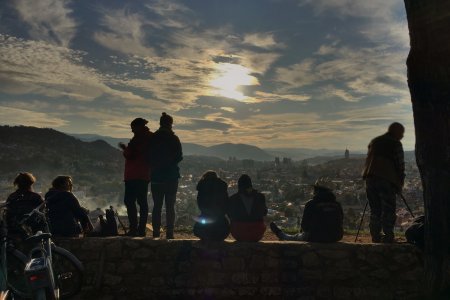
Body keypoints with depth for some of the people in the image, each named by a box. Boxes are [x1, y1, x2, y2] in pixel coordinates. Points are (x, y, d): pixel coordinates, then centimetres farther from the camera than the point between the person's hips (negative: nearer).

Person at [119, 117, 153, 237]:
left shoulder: (138, 139, -12)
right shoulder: (151, 138, 14)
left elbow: (129, 155, -14)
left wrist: (124, 148, 7)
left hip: (134, 175, -9)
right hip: (145, 175, 9)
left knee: (129, 201, -6)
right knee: (142, 202, 9)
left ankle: (134, 229, -9)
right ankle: (142, 229, 11)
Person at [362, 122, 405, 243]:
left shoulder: (374, 141, 20)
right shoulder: (395, 144, 1)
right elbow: (400, 165, -1)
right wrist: (400, 184, 5)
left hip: (370, 178, 6)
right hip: (386, 180, -6)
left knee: (375, 209, 11)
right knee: (388, 209, 1)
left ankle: (375, 236, 11)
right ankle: (388, 236, -2)